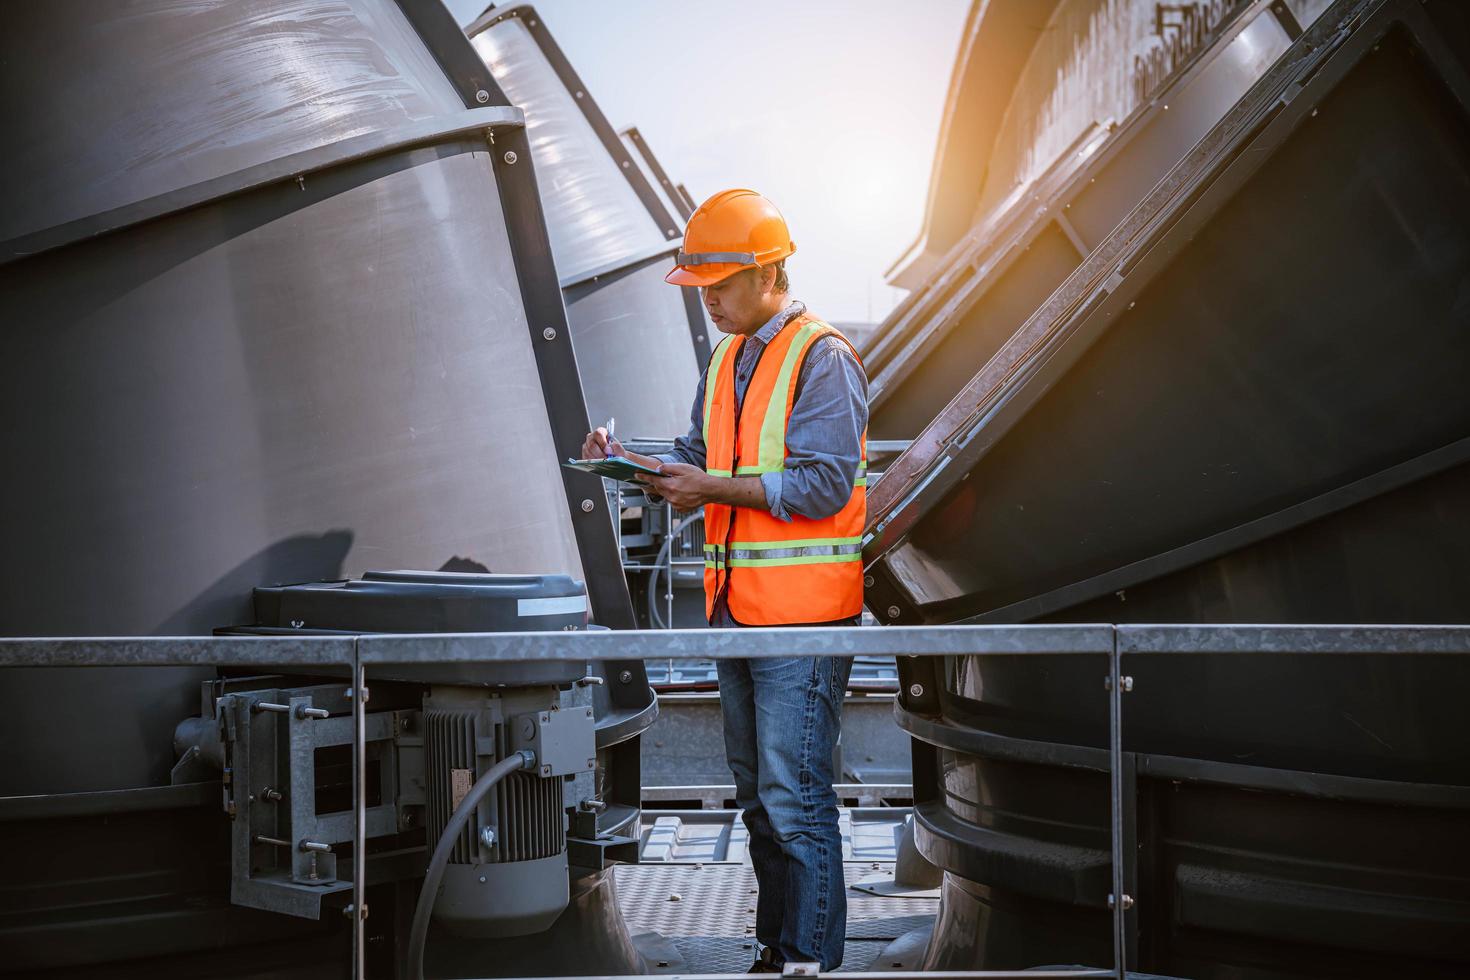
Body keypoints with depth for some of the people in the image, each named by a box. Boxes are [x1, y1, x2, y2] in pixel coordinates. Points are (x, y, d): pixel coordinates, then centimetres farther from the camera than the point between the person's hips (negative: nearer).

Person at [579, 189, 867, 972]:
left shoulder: (822, 358, -11)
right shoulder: (727, 361, 16)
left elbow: (826, 483, -18)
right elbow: (696, 460, 18)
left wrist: (716, 489, -19)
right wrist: (632, 462, 0)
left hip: (802, 615, -9)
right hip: (735, 608, 9)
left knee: (794, 794, -8)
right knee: (757, 792, 15)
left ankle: (812, 958, 0)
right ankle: (776, 950, 26)